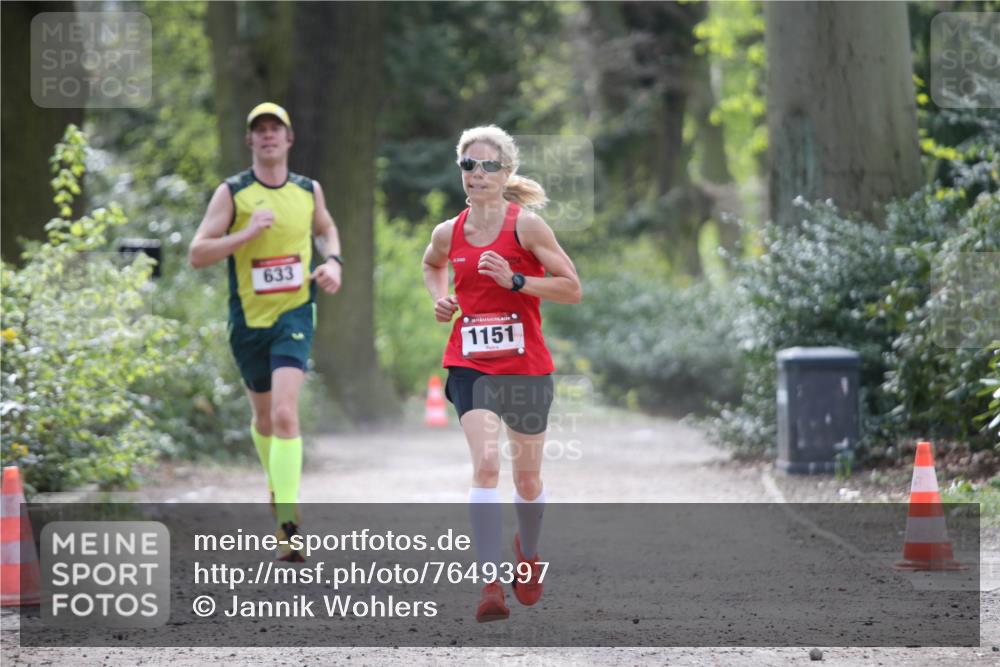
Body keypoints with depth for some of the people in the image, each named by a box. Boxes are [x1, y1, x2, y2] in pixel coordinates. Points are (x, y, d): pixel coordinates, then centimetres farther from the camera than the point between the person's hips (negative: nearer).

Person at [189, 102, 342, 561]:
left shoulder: (309, 191, 5)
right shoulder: (232, 193, -4)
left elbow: (326, 229, 27)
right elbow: (197, 254, -9)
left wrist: (333, 261, 7)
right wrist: (248, 233, -21)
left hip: (295, 315, -1)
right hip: (249, 319, 1)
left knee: (284, 413, -18)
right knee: (263, 416, 15)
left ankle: (288, 523, -22)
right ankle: (277, 485, 45)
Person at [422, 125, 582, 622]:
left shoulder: (526, 224, -8)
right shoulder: (448, 234, 2)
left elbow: (572, 289, -9)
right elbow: (431, 265, 27)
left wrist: (514, 281, -20)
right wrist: (440, 298, 7)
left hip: (525, 366, -1)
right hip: (470, 365, 1)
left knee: (528, 477, 14)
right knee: (485, 461, -20)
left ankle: (528, 552, 45)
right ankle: (490, 585, -23)